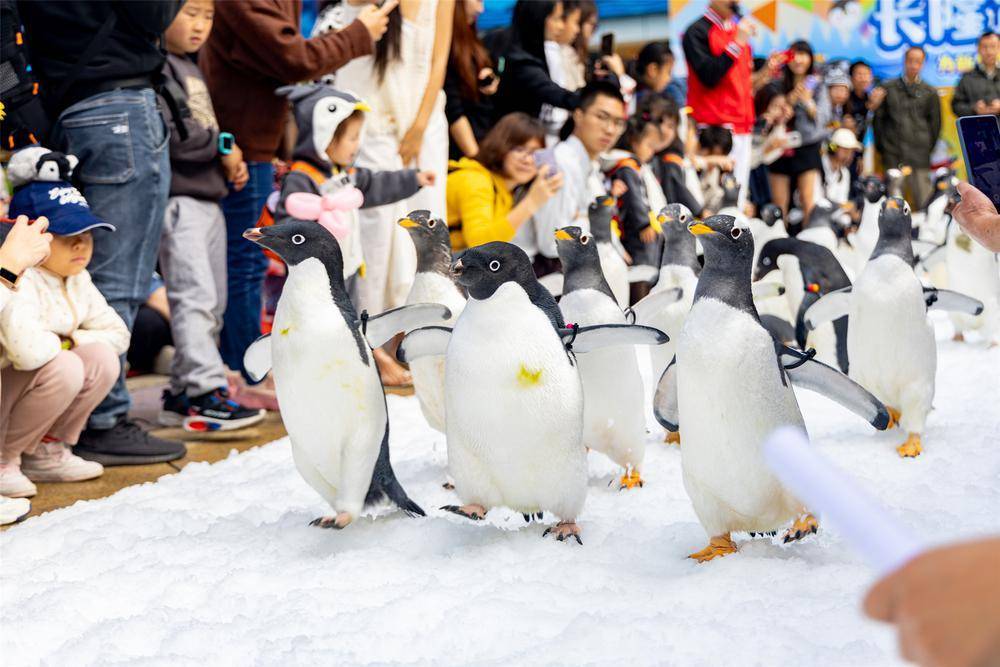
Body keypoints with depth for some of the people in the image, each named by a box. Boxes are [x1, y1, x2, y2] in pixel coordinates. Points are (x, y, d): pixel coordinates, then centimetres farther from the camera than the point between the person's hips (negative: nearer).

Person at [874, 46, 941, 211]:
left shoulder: (929, 92, 9)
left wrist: (928, 147, 6)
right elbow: (879, 118, 11)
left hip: (919, 154, -1)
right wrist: (880, 145, 6)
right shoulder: (889, 88, 9)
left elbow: (935, 123, 12)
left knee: (923, 199, -7)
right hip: (892, 153, 1)